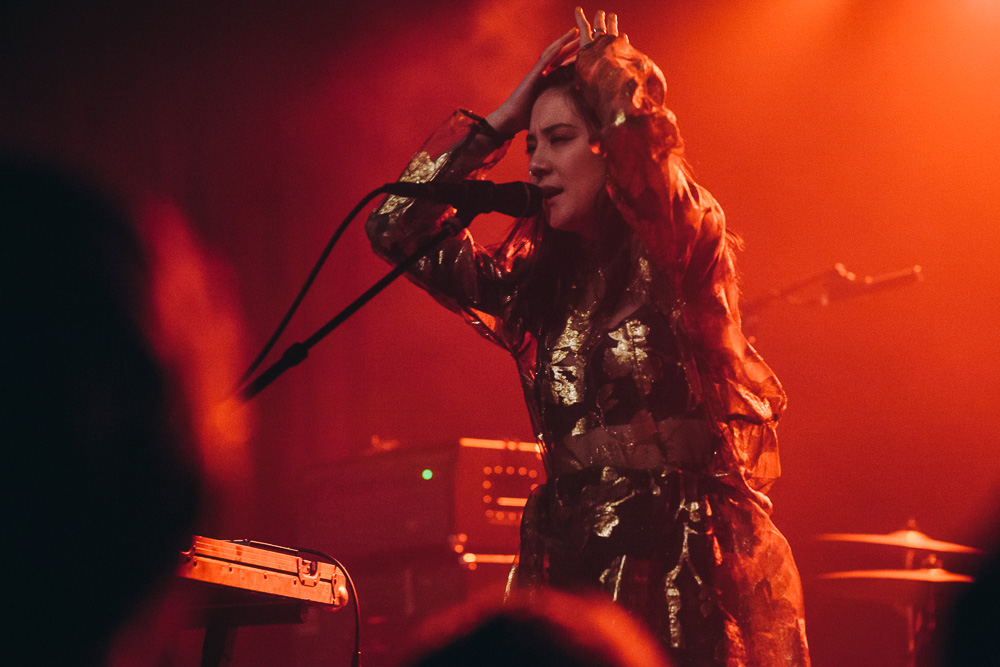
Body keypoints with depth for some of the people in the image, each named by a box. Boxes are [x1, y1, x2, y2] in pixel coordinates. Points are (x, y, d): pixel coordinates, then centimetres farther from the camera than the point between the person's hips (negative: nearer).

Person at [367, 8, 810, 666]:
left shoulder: (678, 256, -2)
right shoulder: (537, 281, 11)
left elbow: (644, 158, -23)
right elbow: (396, 228, 8)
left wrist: (608, 71, -3)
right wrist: (503, 117, 8)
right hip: (571, 564, 5)